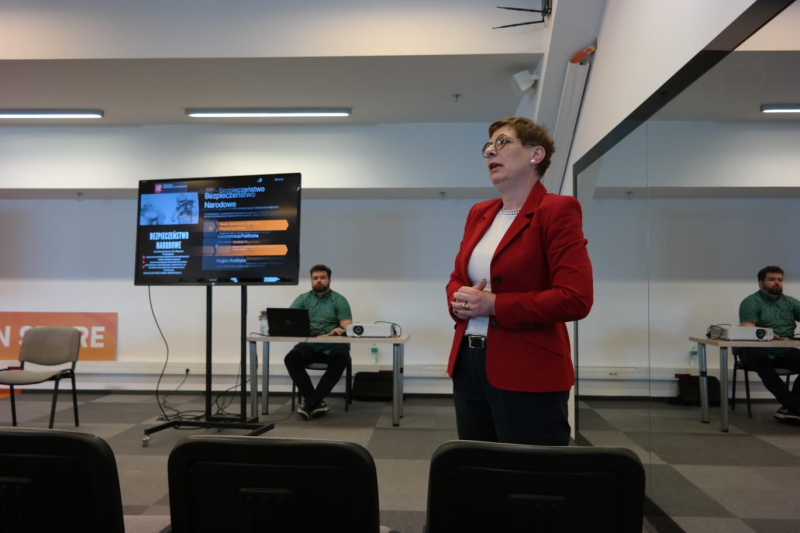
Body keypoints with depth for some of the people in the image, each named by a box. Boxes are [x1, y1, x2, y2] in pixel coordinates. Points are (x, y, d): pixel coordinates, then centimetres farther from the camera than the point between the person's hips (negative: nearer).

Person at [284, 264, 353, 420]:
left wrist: (340, 330, -30)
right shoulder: (303, 298, 11)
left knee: (340, 359, -34)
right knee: (291, 358, -28)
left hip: (333, 345, -2)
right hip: (309, 345, 2)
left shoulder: (339, 300, 4)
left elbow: (348, 326, -5)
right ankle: (317, 402, -26)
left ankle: (310, 402, -28)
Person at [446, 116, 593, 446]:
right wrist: (458, 299, -3)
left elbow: (576, 298, -18)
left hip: (528, 374, -7)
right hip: (468, 364, 7)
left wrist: (494, 305, -18)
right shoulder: (479, 213, 13)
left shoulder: (557, 210, -10)